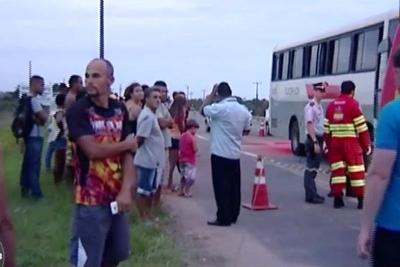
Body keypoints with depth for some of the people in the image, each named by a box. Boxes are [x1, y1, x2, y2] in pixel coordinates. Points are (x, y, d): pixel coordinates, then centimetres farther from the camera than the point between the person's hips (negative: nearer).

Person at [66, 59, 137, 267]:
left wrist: (126, 190, -11)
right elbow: (93, 150, -21)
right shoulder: (78, 110, -10)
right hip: (91, 200, -5)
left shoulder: (120, 110, 5)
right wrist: (127, 143, -6)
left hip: (117, 196, 5)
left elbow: (127, 153, 2)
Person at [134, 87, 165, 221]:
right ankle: (143, 217, 11)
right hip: (147, 159, -10)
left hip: (151, 159, 10)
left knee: (151, 189, 18)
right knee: (143, 190, 1)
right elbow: (140, 138, -22)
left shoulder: (151, 115, 12)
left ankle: (148, 215, 29)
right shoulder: (148, 116, -20)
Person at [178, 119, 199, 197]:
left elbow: (180, 147, 10)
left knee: (184, 175, 19)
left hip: (182, 159, 7)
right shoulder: (192, 137, -16)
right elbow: (195, 149, -15)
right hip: (190, 160, -7)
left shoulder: (182, 136, 5)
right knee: (190, 176, 4)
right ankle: (187, 192, 8)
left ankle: (181, 191, 22)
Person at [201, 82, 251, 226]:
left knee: (222, 187, -1)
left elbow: (203, 110, 0)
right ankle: (233, 216, 21)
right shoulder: (243, 110, 5)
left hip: (220, 154, -7)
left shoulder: (219, 108, -16)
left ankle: (223, 218, 2)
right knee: (234, 187, 12)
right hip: (235, 154, 7)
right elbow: (246, 130, 15)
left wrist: (211, 96, 7)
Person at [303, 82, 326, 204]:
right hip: (313, 140, -9)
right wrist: (315, 142, -23)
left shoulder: (320, 106, 15)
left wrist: (322, 141, 18)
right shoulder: (310, 106, -13)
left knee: (315, 168, 14)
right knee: (311, 168, -5)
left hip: (319, 139, 9)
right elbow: (309, 125, -19)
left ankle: (313, 193, 22)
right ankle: (310, 196, -2)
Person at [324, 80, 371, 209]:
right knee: (356, 171, 1)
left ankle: (337, 199, 10)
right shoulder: (353, 104, -7)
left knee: (337, 170, 9)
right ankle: (361, 200, 3)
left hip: (335, 142, 5)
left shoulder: (331, 105, 10)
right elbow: (362, 127, -8)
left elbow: (326, 129, 11)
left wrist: (328, 145, 18)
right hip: (350, 142, -5)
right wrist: (366, 145, 0)